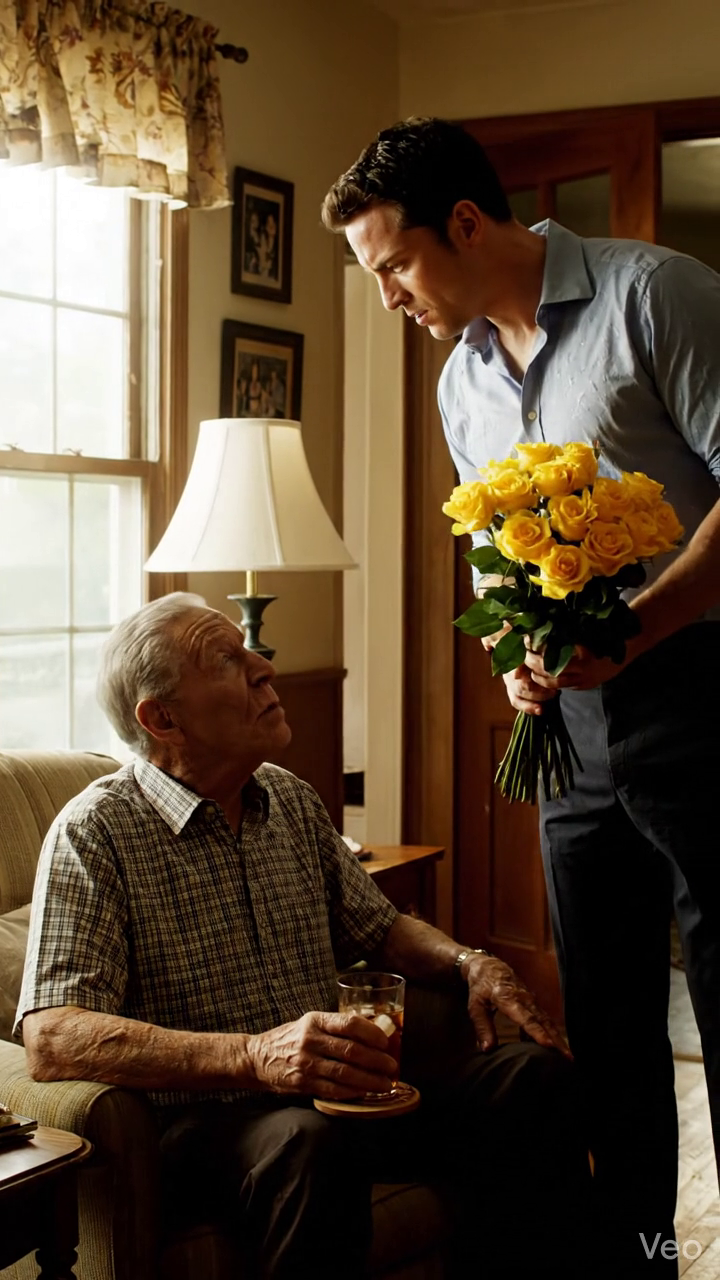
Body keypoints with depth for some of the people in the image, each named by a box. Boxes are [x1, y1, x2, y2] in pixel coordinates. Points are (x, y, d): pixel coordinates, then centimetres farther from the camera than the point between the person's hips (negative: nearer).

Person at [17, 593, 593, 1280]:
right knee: (313, 1142, -38)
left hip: (331, 1093, 7)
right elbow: (52, 1039, -22)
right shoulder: (95, 832, -10)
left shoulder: (292, 801, 12)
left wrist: (468, 961, 2)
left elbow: (377, 926, 25)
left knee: (535, 1075, -11)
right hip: (199, 1121, -6)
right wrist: (255, 1056, -34)